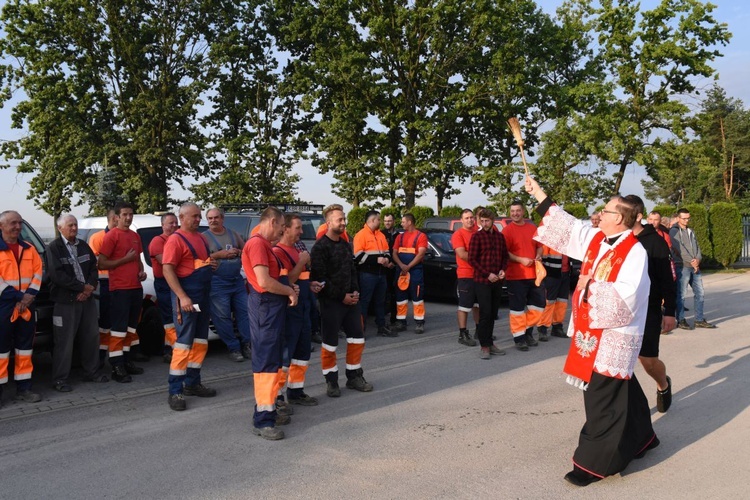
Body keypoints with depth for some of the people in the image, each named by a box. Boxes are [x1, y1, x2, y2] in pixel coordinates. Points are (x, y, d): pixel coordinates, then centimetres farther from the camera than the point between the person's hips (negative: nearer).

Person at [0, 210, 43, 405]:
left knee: (25, 346, 9)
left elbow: (38, 272, 7)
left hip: (27, 306, 5)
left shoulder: (29, 249, 12)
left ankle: (23, 388, 17)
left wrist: (28, 296, -8)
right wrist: (18, 297, -15)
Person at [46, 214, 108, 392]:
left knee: (91, 336, 11)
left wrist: (90, 288, -8)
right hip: (65, 301, -6)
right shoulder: (53, 248, -6)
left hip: (87, 298, 6)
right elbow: (56, 275, -15)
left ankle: (91, 372, 23)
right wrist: (82, 287, -14)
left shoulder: (84, 246, 13)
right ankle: (60, 379, 5)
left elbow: (94, 269, 10)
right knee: (64, 341, -4)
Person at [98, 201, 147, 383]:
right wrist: (125, 259, -15)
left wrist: (141, 271, 8)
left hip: (136, 288, 8)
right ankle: (117, 368, -3)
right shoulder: (111, 236, -8)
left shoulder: (135, 236, 14)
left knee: (131, 326, 14)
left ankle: (127, 361, 25)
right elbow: (101, 264, -11)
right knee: (119, 328, -7)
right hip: (120, 289, -8)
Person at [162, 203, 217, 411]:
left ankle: (192, 383, 22)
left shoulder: (201, 237, 15)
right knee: (184, 344, -7)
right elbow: (167, 270, -18)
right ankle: (175, 391, -1)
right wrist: (182, 297, -24)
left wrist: (212, 263, 7)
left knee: (200, 342, 12)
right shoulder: (175, 239, -10)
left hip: (204, 296, 8)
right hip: (187, 297, -8)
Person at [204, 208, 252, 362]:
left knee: (245, 311, 4)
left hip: (237, 280, 4)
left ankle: (246, 344, 14)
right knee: (222, 317, -4)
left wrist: (239, 252, -5)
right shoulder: (204, 237, -1)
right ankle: (234, 348, 4)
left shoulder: (233, 234, 13)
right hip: (217, 282, -4)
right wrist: (219, 254, -17)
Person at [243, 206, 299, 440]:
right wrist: (290, 291, -8)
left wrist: (289, 288, 5)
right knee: (266, 360, -8)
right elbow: (264, 282, -22)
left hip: (273, 305, 11)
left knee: (272, 359, 16)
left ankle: (268, 409, 26)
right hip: (265, 306, -11)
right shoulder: (257, 243, -15)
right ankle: (262, 420, -3)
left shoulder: (265, 244, 17)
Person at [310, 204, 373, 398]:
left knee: (357, 338, 10)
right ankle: (331, 381, 15)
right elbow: (320, 279, -17)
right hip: (330, 302, -7)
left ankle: (354, 376, 24)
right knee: (330, 343, 1)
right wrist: (342, 296, -15)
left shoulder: (345, 245, 13)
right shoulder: (320, 247, -11)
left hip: (349, 300, 7)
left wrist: (355, 292, 1)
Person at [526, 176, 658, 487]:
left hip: (614, 337, -8)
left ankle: (595, 462, 9)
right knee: (621, 392, 22)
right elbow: (568, 227, 14)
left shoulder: (634, 252, -18)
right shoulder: (596, 239, 5)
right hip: (594, 332, 8)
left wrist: (591, 285, -16)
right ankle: (640, 438, 41)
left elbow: (625, 298, -25)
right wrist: (539, 196, 14)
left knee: (603, 400, -1)